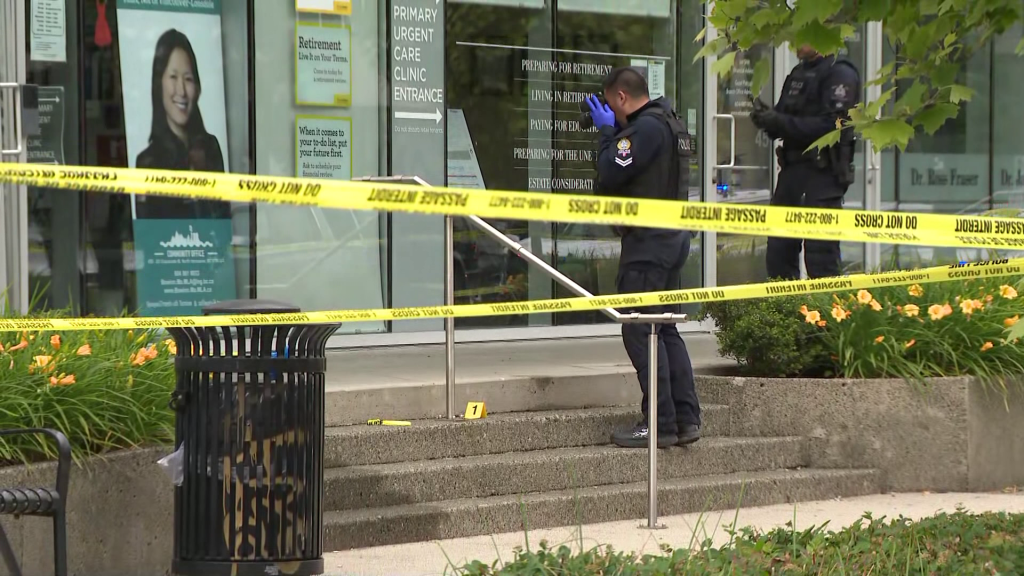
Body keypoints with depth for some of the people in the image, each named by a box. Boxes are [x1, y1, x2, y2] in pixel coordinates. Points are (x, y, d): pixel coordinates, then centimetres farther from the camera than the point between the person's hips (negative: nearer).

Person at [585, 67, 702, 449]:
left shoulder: (646, 127, -14)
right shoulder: (670, 124, 18)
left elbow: (610, 174, -18)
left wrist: (607, 132, -4)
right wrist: (613, 131, 13)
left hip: (648, 241, -10)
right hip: (673, 237, 10)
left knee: (640, 330, -8)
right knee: (665, 329, 14)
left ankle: (660, 424, -9)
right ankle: (686, 419, 12)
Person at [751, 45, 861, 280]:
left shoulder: (840, 74, -7)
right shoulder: (798, 74, 20)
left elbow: (831, 124, -18)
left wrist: (779, 122, -20)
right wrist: (767, 117, -4)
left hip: (823, 173, -8)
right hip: (792, 170, 8)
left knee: (820, 257, -9)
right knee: (778, 253, 7)